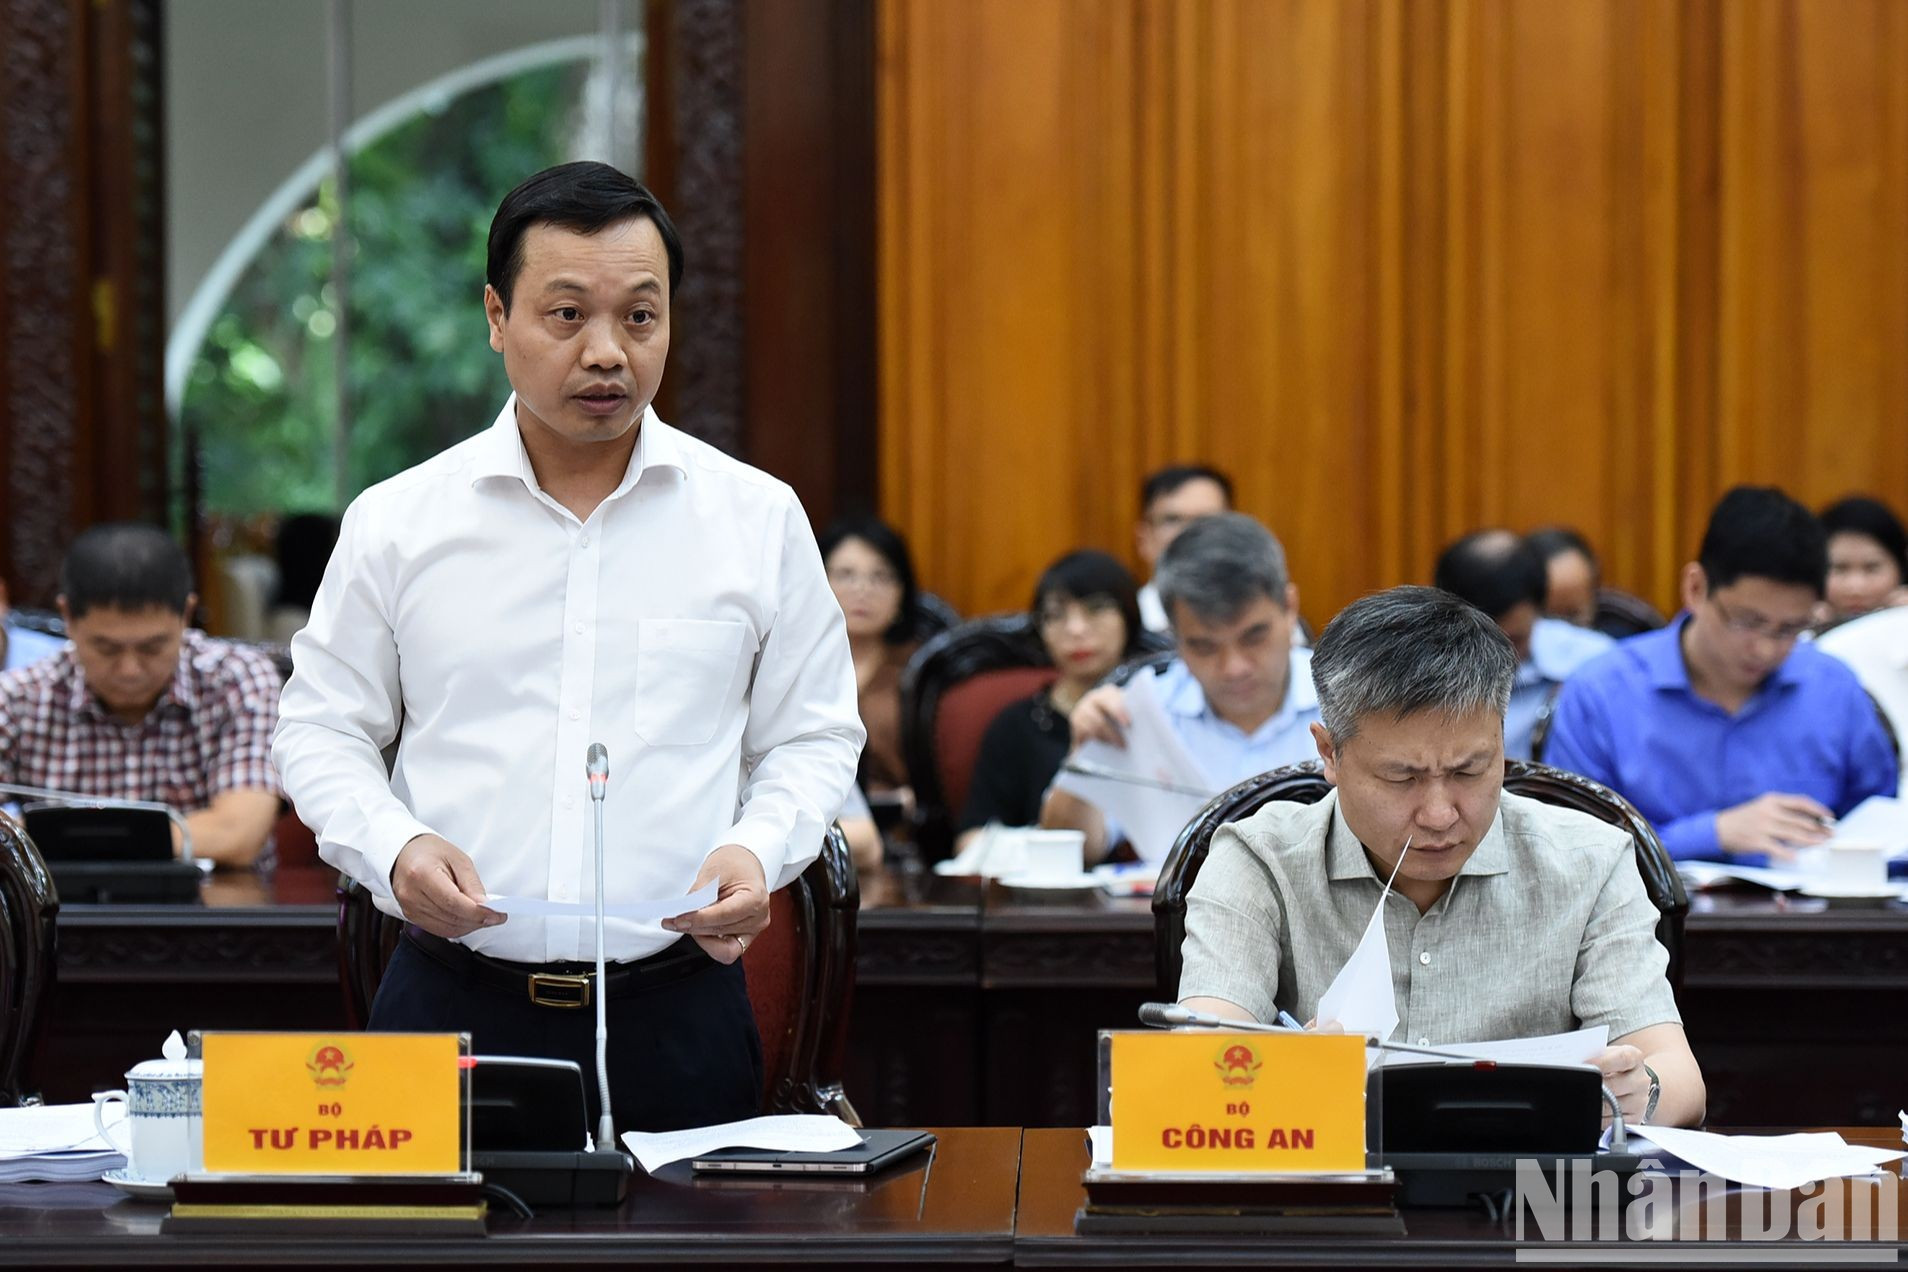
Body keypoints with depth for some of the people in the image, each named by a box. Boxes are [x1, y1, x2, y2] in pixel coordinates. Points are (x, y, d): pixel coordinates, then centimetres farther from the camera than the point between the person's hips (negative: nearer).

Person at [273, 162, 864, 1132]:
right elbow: (320, 729, 11)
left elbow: (813, 736, 11)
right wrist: (392, 848, -8)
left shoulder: (759, 519, 5)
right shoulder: (395, 523, 4)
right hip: (453, 1007, 0)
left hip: (676, 1011, 0)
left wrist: (758, 850, -8)